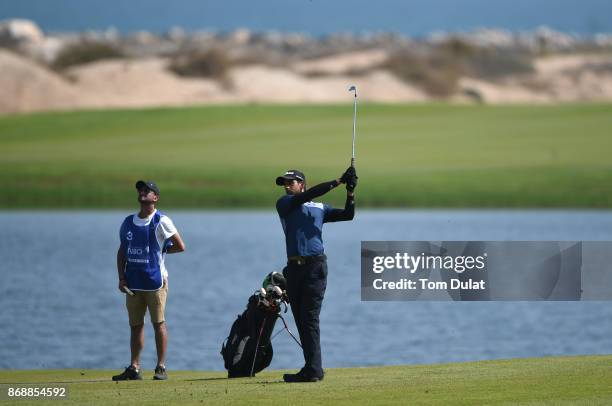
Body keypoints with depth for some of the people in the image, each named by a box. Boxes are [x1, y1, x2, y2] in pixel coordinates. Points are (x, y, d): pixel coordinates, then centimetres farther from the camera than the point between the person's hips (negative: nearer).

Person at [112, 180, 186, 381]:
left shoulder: (161, 221, -5)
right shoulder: (128, 222, 12)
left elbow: (180, 246, -5)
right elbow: (122, 251, 14)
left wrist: (161, 251, 2)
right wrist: (121, 278, 5)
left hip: (155, 281, -5)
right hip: (133, 282, 5)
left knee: (158, 323, -1)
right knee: (135, 325, 7)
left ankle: (161, 367, 3)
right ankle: (134, 368, 10)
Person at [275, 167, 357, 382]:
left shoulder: (320, 208, 16)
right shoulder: (284, 204, 10)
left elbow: (347, 215, 8)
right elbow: (308, 195, -3)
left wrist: (350, 192, -6)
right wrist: (338, 181, -6)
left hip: (315, 265, -2)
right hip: (294, 267, 3)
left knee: (310, 319, -11)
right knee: (301, 320, 4)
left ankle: (313, 369, -16)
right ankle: (313, 369, 9)